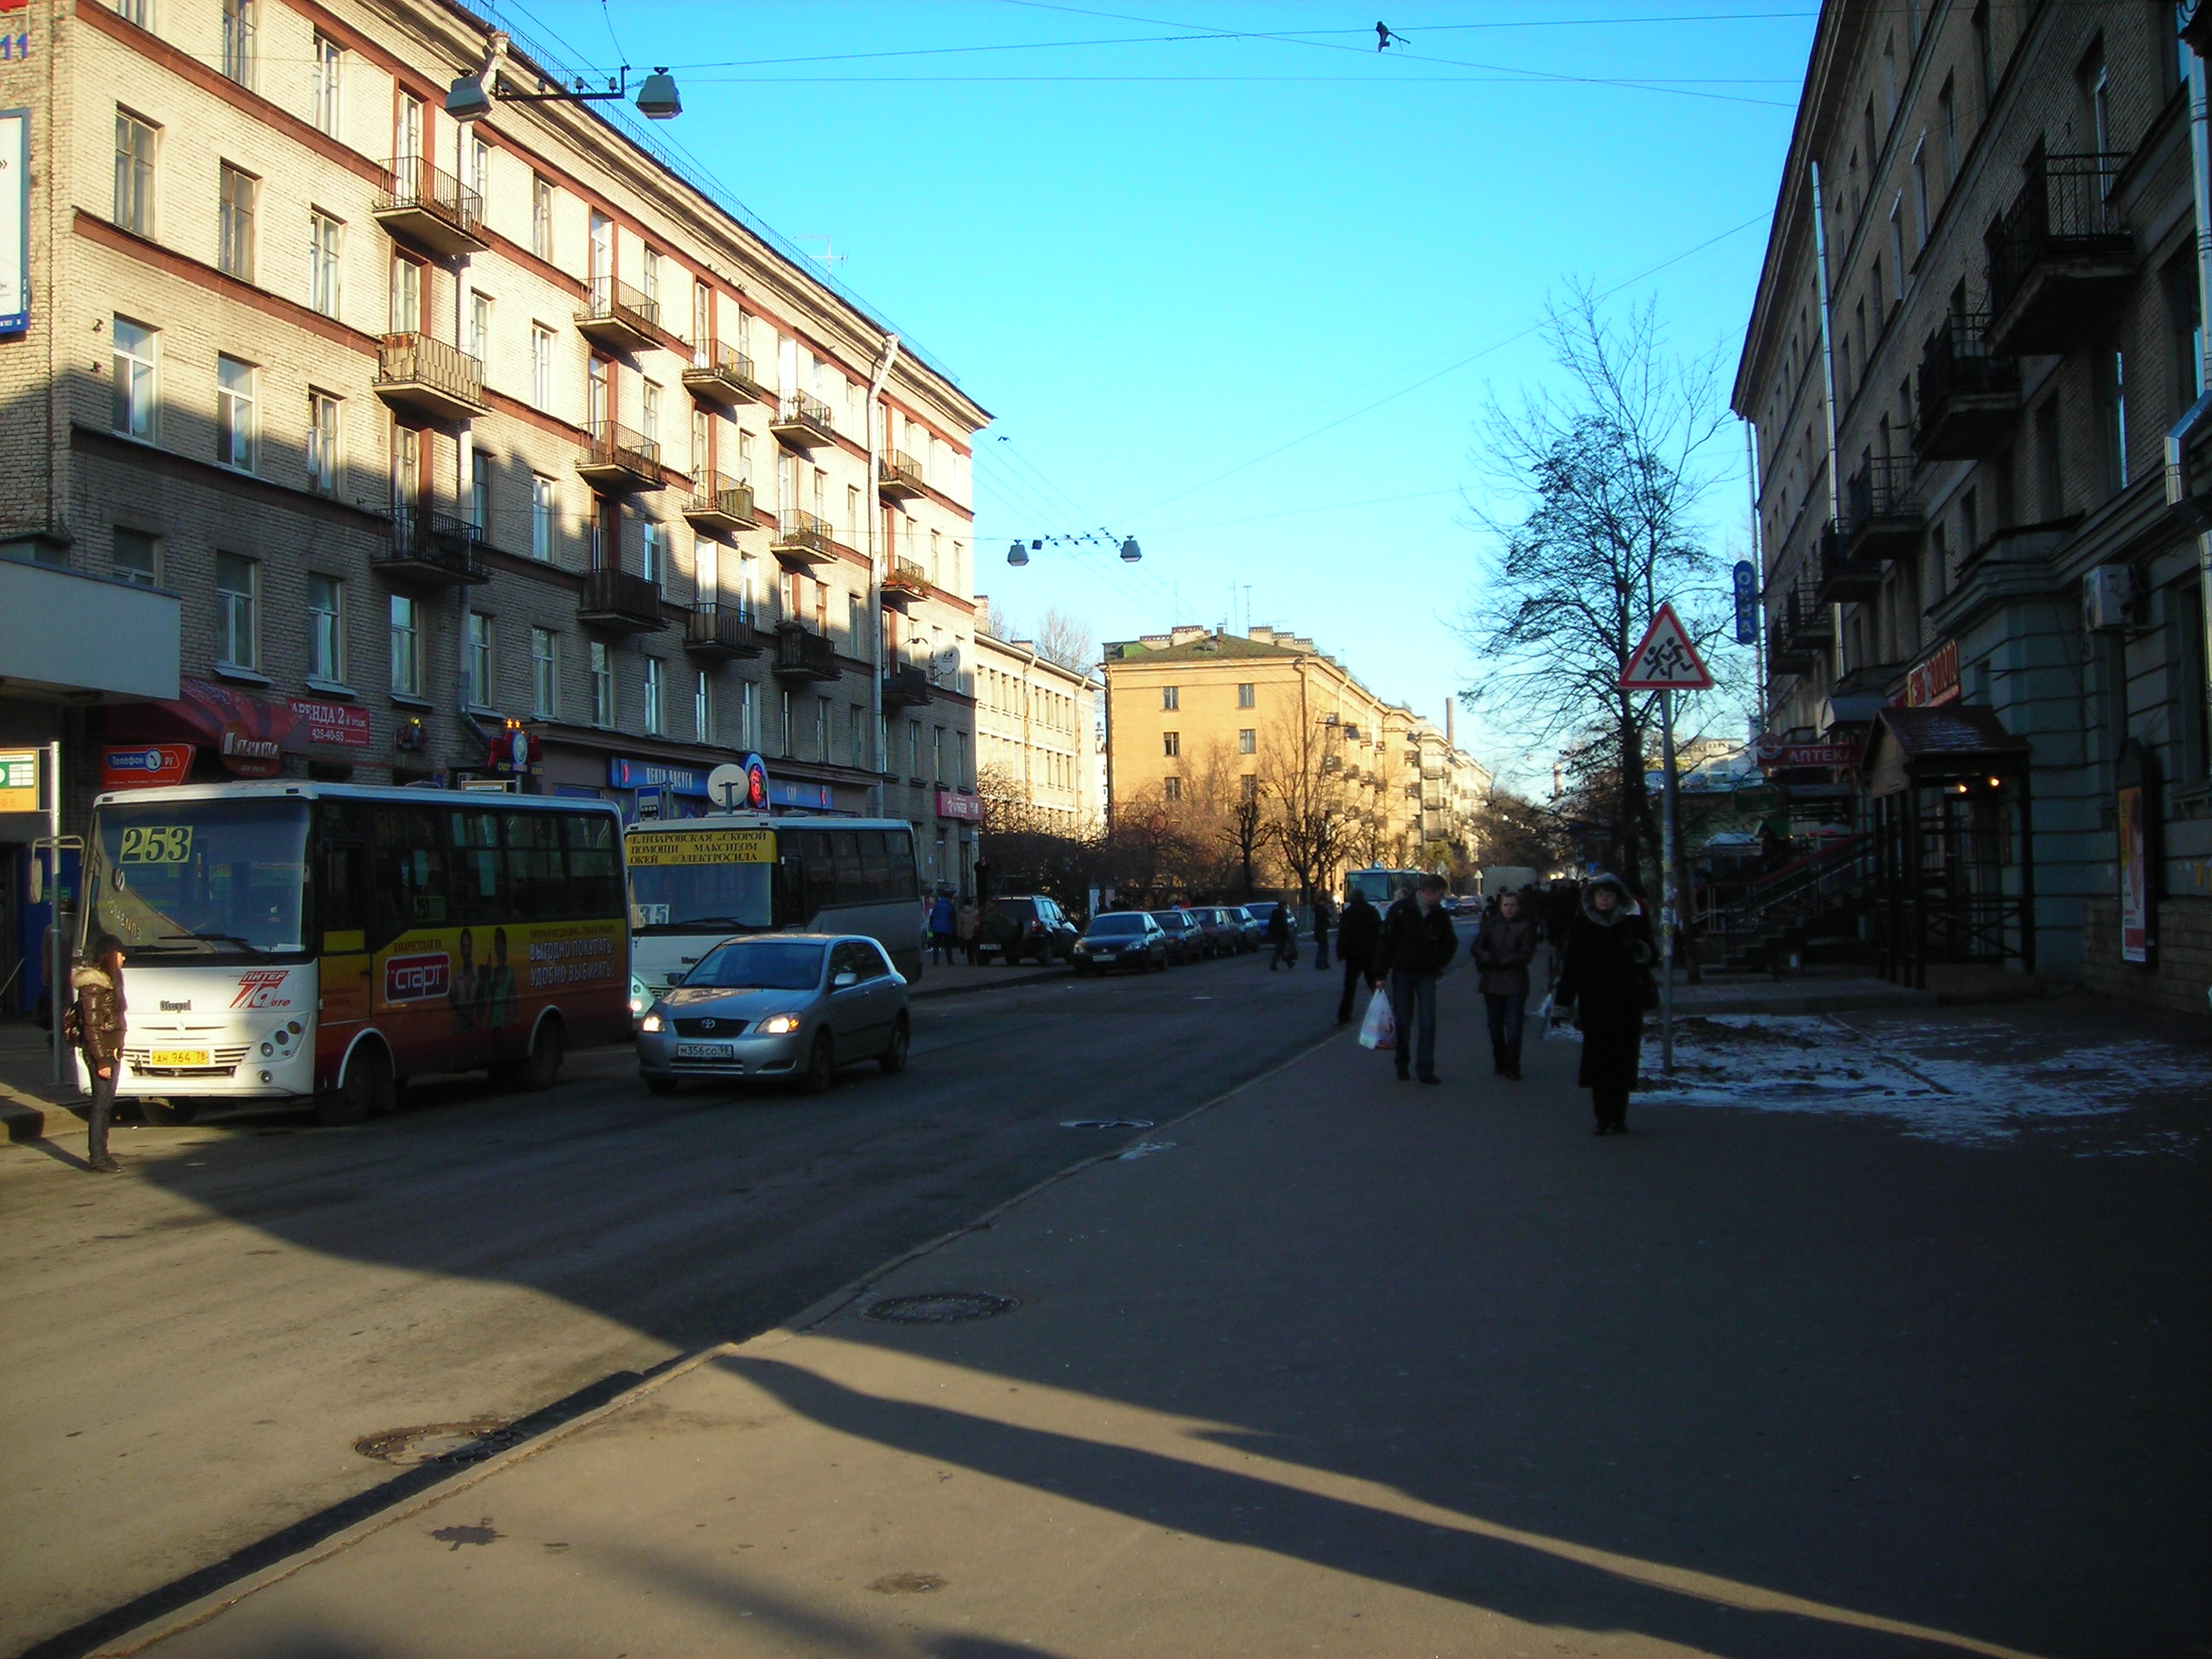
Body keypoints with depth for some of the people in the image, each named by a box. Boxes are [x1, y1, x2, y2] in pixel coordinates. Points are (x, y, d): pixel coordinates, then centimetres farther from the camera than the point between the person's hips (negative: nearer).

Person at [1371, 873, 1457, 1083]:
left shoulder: (1440, 915, 2)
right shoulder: (1400, 910, -8)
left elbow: (1450, 943, 18)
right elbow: (1385, 941, -6)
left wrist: (1439, 965, 7)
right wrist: (1380, 974, -9)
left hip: (1426, 974, 2)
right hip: (1402, 973, -2)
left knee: (1428, 1022, -6)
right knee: (1403, 1021, 3)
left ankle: (1425, 1068, -3)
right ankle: (1402, 1064, 18)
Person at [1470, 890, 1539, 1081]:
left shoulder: (1526, 926, 0)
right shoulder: (1490, 924, 8)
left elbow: (1526, 955, -7)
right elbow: (1475, 948, 2)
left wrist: (1501, 960, -13)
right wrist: (1491, 959, -16)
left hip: (1515, 983, -3)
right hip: (1492, 982, 3)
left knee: (1513, 1027, -7)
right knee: (1495, 1027, 9)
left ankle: (1512, 1067, -2)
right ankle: (1499, 1063, 24)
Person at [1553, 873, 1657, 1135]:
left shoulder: (1634, 923, 5)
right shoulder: (1582, 926, 6)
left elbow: (1651, 957, 8)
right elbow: (1571, 965, 6)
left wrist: (1641, 951, -16)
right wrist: (1562, 1000, 1)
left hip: (1626, 1004, 0)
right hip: (1594, 1003, 0)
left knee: (1623, 1060, 1)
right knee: (1597, 1060, -4)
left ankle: (1618, 1118, 9)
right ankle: (1603, 1118, 0)